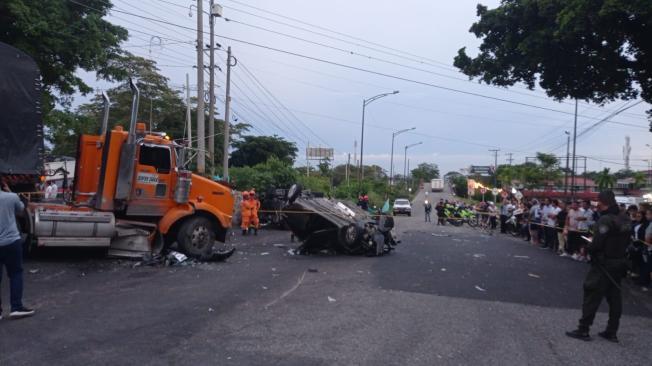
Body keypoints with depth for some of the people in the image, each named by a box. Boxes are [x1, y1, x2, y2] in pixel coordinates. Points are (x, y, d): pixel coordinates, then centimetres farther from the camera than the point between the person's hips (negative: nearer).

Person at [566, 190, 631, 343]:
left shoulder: (606, 220, -21)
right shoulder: (624, 218, 5)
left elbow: (597, 244, -23)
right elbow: (626, 240, 14)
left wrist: (588, 248, -4)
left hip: (604, 264, -8)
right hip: (619, 263, 8)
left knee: (592, 296, 0)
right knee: (614, 297, 14)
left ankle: (583, 330, 6)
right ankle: (612, 332, 23)